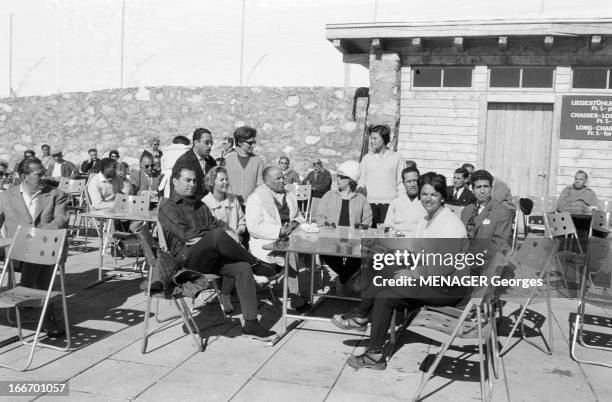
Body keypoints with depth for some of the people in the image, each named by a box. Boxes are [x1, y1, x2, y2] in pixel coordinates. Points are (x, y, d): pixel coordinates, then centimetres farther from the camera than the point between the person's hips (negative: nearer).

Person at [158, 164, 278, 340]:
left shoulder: (199, 204, 26)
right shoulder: (168, 206, 4)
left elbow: (214, 225, 12)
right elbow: (186, 236, -8)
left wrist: (200, 237, -9)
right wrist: (209, 237, -4)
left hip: (210, 257, 7)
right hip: (186, 257, -7)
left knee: (243, 268, -20)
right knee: (218, 235, -35)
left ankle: (251, 324, -18)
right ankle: (256, 263, -14)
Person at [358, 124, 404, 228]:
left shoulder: (396, 158, 7)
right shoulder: (366, 158, 12)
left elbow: (401, 183, 7)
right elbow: (361, 182, 15)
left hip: (390, 203, -2)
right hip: (370, 202, 2)